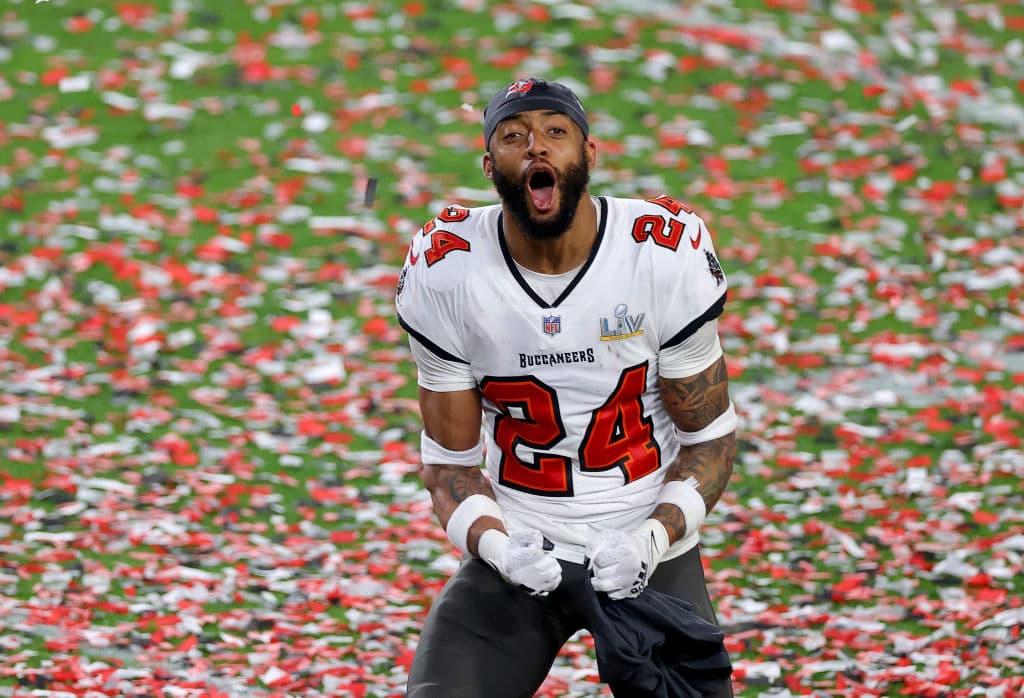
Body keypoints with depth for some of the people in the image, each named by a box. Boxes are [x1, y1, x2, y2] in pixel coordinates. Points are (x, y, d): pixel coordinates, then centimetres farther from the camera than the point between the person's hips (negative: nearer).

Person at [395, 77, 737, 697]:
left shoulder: (667, 255, -12)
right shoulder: (444, 271, -9)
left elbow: (709, 436, -2)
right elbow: (449, 459, 0)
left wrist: (654, 537, -19)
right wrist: (494, 544, -20)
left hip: (648, 545, 0)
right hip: (518, 547, 0)